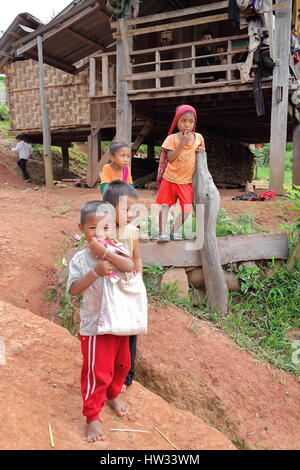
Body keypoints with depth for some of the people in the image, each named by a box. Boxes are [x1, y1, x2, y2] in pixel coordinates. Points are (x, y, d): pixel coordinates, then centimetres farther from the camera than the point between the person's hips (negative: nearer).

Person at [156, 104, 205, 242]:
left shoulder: (199, 137, 2)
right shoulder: (172, 138, -9)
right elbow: (170, 158, -18)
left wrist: (200, 149, -4)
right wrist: (182, 143, -26)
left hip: (187, 181, 2)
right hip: (170, 178, -2)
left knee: (187, 208, -2)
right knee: (165, 205, 0)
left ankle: (175, 230, 13)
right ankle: (162, 232, 4)